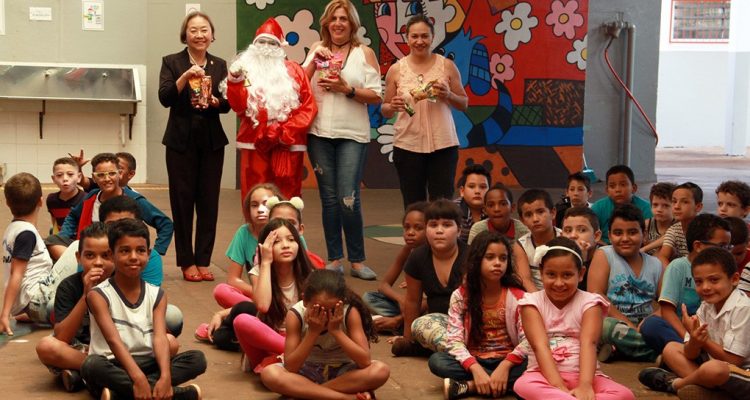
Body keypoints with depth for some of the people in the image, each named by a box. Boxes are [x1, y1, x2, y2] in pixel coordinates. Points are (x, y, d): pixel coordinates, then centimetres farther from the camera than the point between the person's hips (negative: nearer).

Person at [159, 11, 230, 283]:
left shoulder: (219, 65, 8)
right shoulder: (172, 62, 0)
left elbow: (227, 104, 4)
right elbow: (165, 98, -12)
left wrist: (213, 101, -16)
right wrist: (185, 76, -24)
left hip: (212, 141, 3)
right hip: (181, 140, -2)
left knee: (209, 201, 3)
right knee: (182, 201, 1)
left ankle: (203, 261, 12)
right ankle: (186, 262, 10)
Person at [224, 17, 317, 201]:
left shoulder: (293, 70, 8)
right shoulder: (246, 69, 9)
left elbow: (309, 106, 1)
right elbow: (238, 106, -1)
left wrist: (286, 133, -8)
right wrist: (234, 80, -14)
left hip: (288, 143, 0)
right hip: (254, 143, 1)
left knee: (287, 198, 3)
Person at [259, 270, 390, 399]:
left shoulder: (350, 312, -20)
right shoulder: (296, 315, -20)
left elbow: (365, 361, -26)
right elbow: (290, 368, -24)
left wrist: (336, 330, -32)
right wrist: (313, 332, -31)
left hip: (342, 371, 0)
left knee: (381, 370, -31)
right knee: (269, 374, -32)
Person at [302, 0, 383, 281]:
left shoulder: (364, 53, 4)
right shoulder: (317, 49, 11)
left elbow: (376, 97, 0)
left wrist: (347, 89, -13)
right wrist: (314, 61, -8)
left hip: (352, 134, -2)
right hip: (320, 133, 3)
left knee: (348, 198, -9)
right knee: (329, 199, 6)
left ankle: (357, 261, 4)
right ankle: (335, 259, 15)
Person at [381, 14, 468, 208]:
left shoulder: (447, 66, 2)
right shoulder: (396, 70, 3)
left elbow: (464, 104, 8)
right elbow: (385, 111, 8)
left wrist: (448, 95, -12)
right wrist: (393, 107, -14)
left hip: (443, 145, -1)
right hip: (407, 146, 1)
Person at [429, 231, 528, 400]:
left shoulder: (518, 296, -5)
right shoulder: (460, 296, -4)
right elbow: (454, 340, -12)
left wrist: (505, 366, -28)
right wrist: (475, 369, -29)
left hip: (507, 361, 0)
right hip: (474, 361, 1)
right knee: (436, 360, -26)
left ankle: (469, 386, -27)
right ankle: (504, 384, -27)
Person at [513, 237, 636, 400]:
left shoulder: (589, 302, 1)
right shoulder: (533, 303, 1)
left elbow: (588, 343, -16)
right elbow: (540, 345, -14)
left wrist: (585, 385, -33)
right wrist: (558, 386, -30)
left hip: (582, 375, 1)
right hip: (545, 375, -1)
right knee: (523, 385, -35)